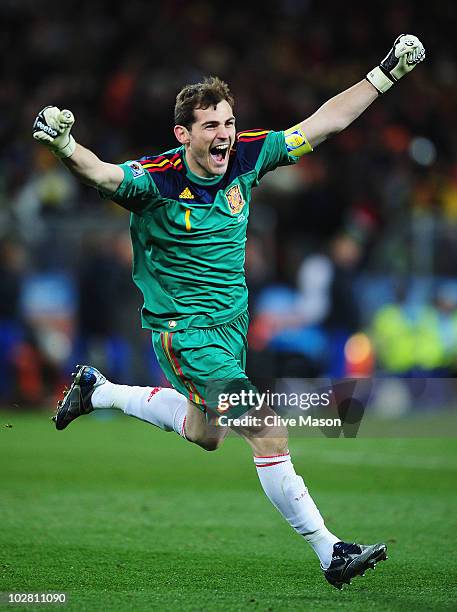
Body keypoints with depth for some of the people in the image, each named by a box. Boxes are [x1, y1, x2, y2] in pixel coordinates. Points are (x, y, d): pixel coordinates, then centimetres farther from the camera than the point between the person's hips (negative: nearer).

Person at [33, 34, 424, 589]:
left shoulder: (246, 158, -6)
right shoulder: (156, 180, -21)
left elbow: (325, 122, -1)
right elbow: (103, 175, -40)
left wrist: (385, 74, -3)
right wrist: (65, 147, -61)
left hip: (231, 321, 7)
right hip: (183, 326, -7)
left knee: (204, 433, 23)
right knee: (265, 429, -15)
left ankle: (96, 389, 41)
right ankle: (328, 552, -9)